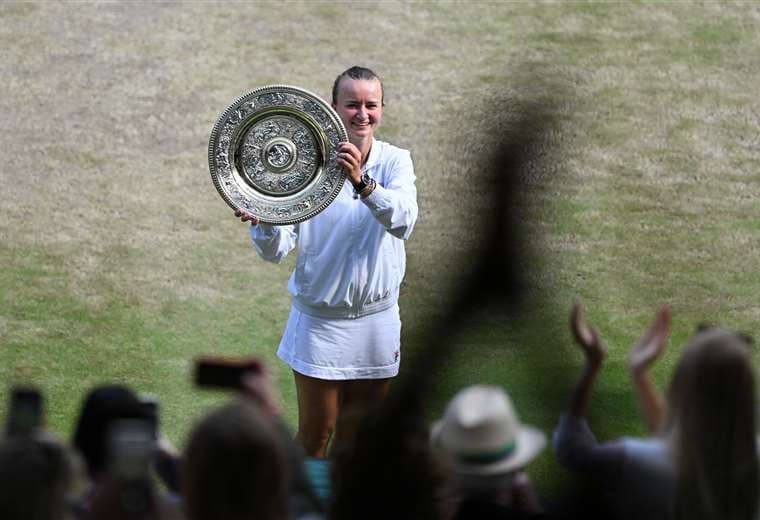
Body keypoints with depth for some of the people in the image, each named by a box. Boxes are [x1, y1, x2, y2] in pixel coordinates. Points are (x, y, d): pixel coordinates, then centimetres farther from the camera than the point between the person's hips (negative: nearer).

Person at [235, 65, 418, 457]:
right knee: (314, 434, 2)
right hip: (320, 321, -2)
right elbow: (276, 250, -11)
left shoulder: (395, 161, -3)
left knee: (358, 438, 13)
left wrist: (362, 182, -42)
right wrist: (263, 224, -34)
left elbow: (402, 220, -25)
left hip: (377, 319, 2)